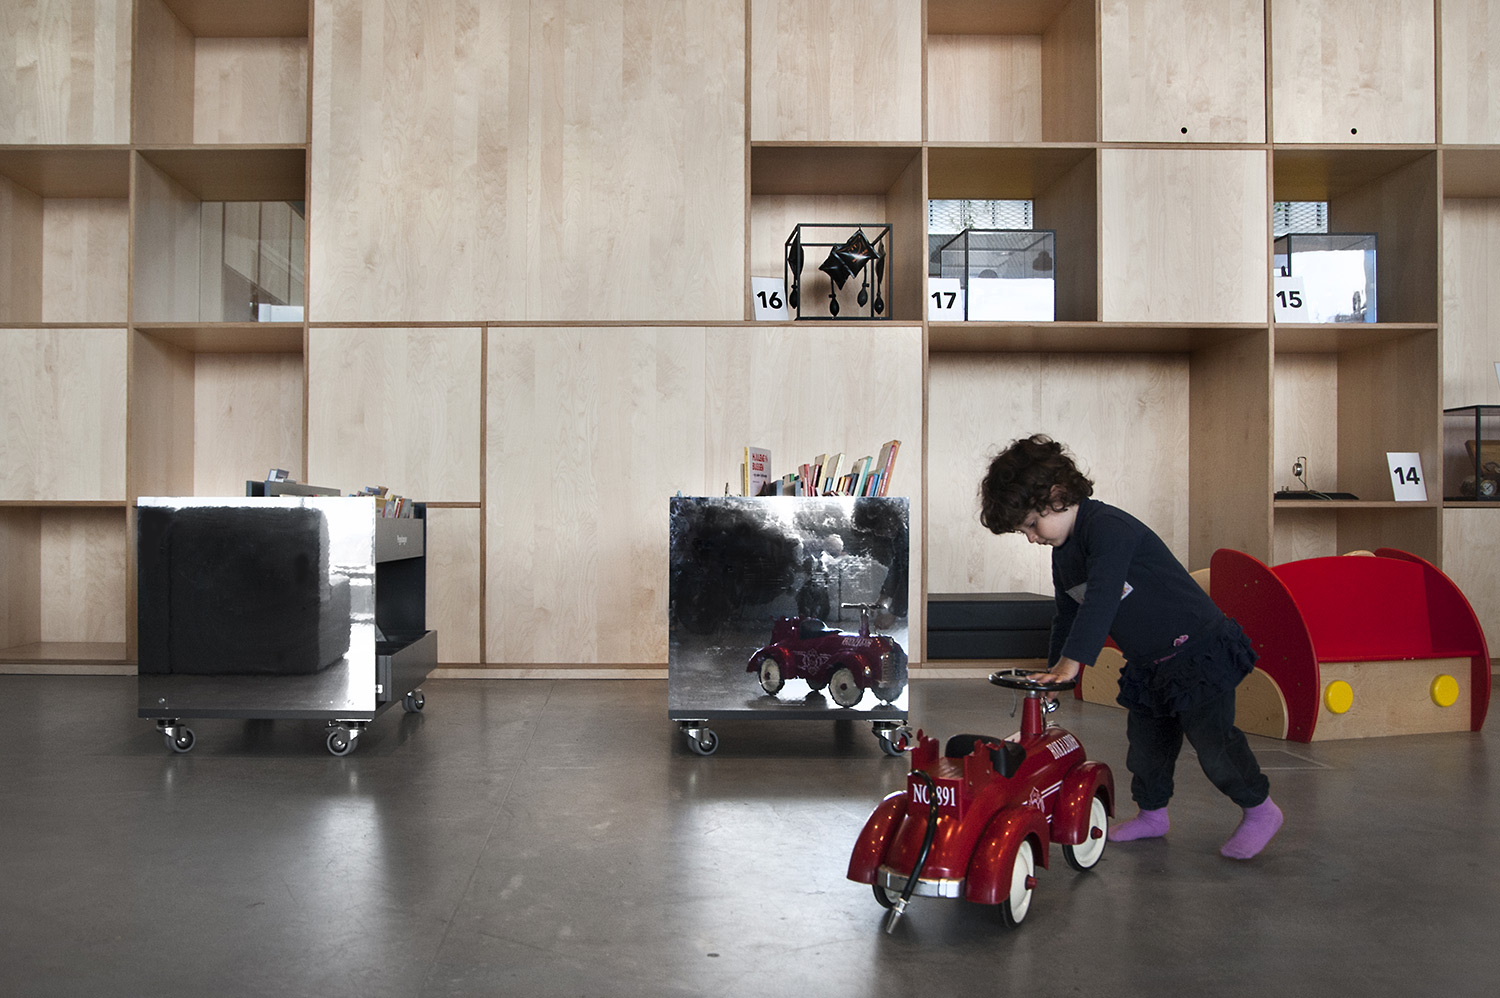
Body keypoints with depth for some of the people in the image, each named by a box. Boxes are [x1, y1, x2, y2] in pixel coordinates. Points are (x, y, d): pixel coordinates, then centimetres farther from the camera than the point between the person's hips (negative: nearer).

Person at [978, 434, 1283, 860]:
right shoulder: (1063, 553, 7)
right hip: (1147, 664, 9)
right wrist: (1053, 669, 11)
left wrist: (1072, 662, -36)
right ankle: (1152, 812, 32)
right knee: (1145, 741, 13)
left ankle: (1260, 808, 13)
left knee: (1212, 741, -8)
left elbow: (1102, 599, -33)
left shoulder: (1108, 526, -23)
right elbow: (1068, 615, 17)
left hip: (1199, 651, -9)